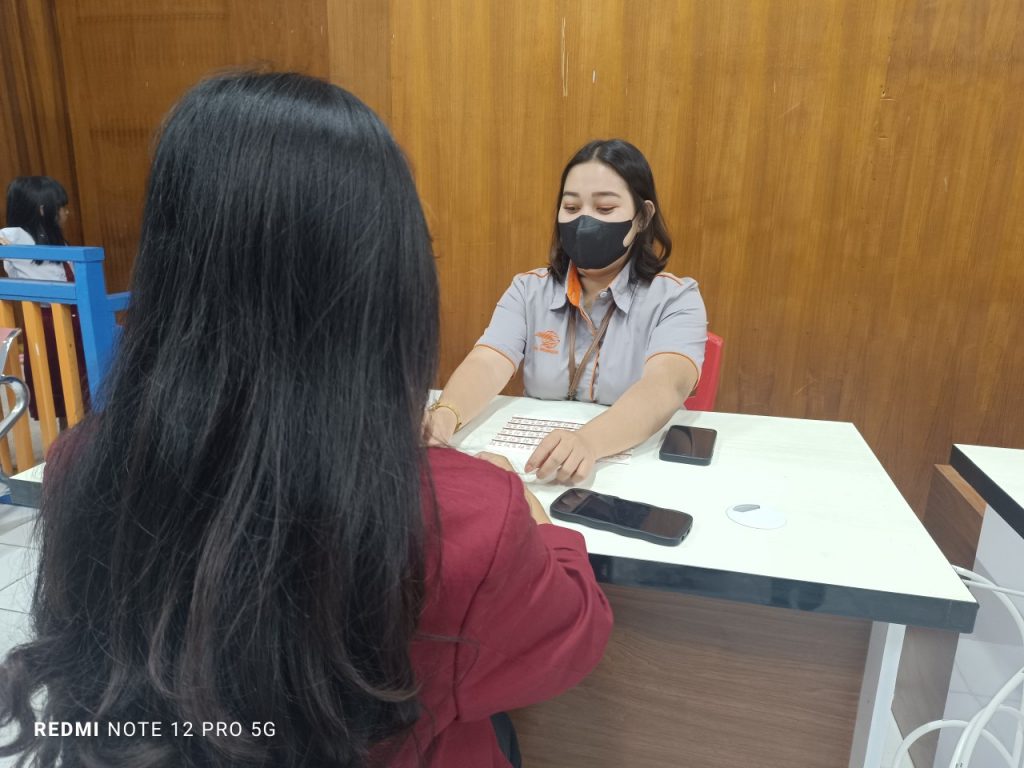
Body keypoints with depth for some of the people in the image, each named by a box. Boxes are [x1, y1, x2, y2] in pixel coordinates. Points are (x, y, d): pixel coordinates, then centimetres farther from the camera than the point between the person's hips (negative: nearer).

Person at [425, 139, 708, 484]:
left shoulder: (676, 299, -4)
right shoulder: (528, 290, 4)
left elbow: (665, 387, -22)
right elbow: (488, 365, -10)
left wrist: (589, 441, -41)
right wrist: (444, 416, -32)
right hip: (536, 470, 2)